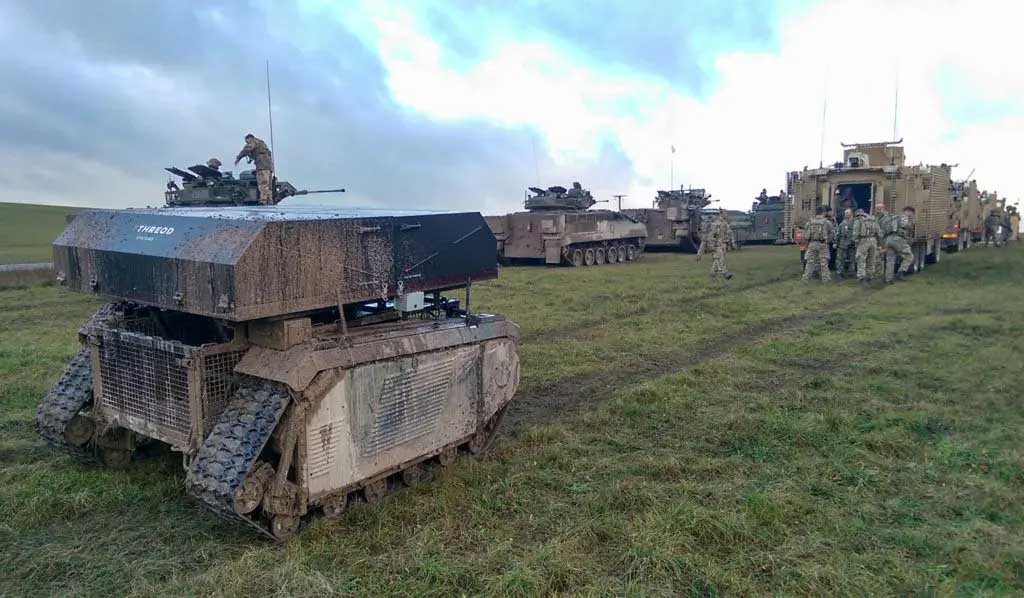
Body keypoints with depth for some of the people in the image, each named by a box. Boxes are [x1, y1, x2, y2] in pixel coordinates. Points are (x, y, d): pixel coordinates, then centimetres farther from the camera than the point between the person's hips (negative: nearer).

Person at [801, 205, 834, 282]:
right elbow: (832, 234, 0)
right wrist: (827, 240, 12)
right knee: (824, 261, 6)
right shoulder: (827, 222, -3)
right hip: (822, 244, -2)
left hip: (812, 244, 2)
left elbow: (805, 234, 3)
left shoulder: (810, 222, 3)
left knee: (810, 261, 7)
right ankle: (825, 278, 11)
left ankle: (806, 277, 5)